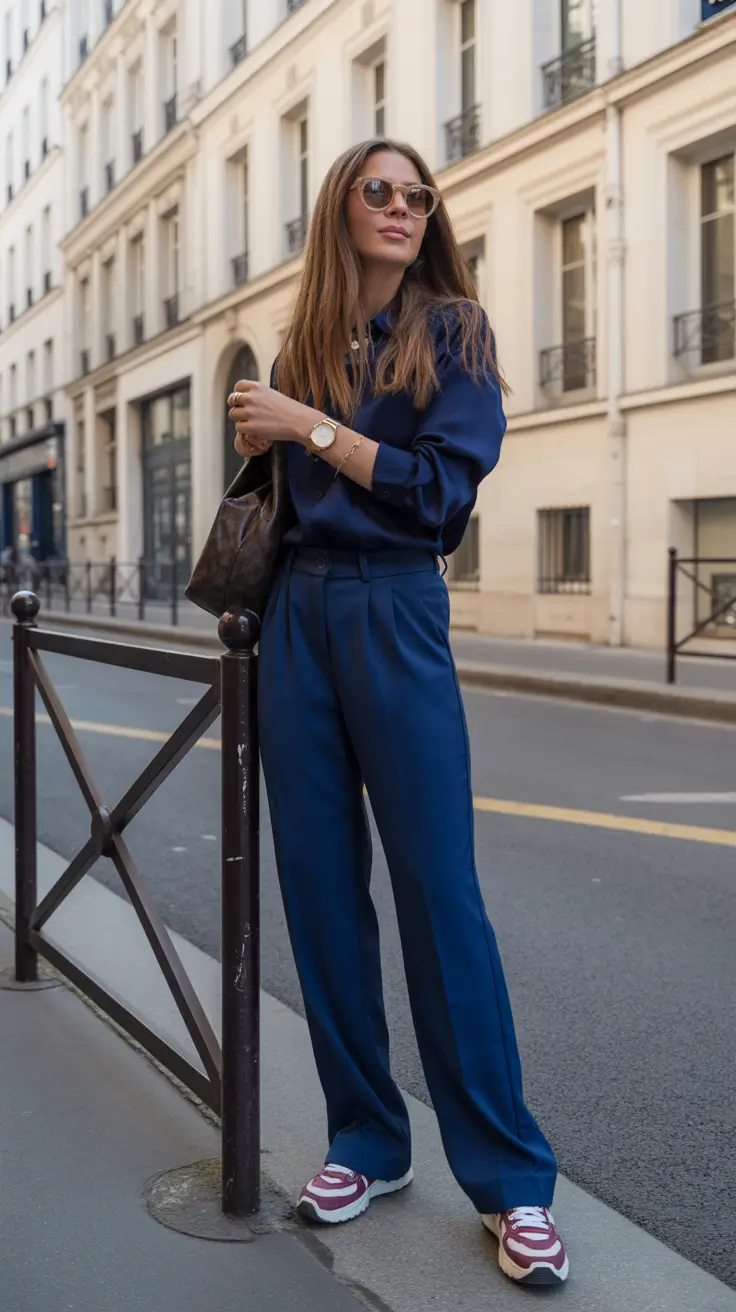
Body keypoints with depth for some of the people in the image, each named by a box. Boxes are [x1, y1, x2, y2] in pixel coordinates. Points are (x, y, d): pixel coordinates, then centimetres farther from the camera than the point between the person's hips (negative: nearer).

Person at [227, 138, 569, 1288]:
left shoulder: (454, 331, 2)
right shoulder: (303, 345, 15)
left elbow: (442, 489, -10)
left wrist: (309, 424, -10)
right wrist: (260, 436, 1)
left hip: (395, 618, -4)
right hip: (297, 619, 5)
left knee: (438, 892, -7)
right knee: (320, 886, 5)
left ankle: (511, 1182, 2)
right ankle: (367, 1143, 18)